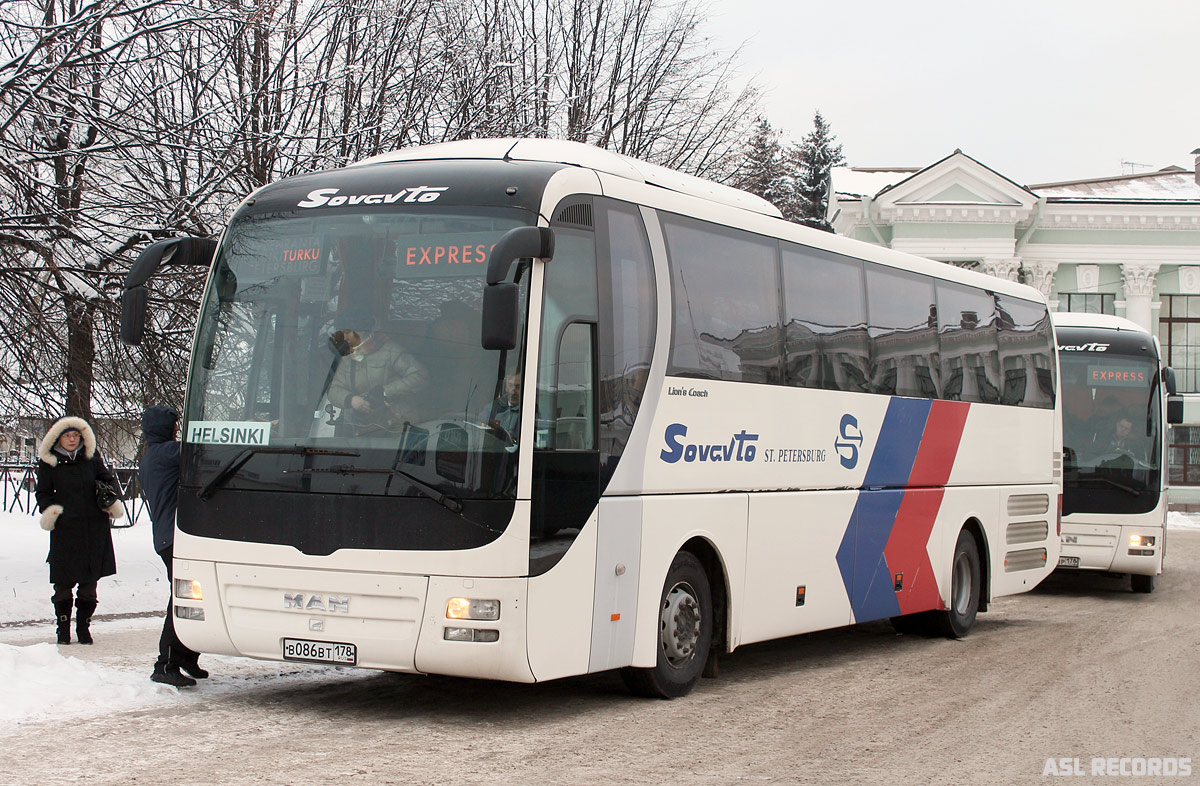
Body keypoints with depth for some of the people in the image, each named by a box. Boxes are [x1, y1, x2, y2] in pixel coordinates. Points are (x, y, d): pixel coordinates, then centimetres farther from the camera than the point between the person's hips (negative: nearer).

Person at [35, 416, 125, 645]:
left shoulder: (91, 458, 7)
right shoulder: (48, 463, 3)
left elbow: (108, 479, 18)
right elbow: (42, 493, 8)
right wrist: (49, 511, -9)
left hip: (95, 527, 2)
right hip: (64, 529, -2)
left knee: (89, 583, 7)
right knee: (63, 583, 0)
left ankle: (83, 626, 19)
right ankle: (63, 628, 14)